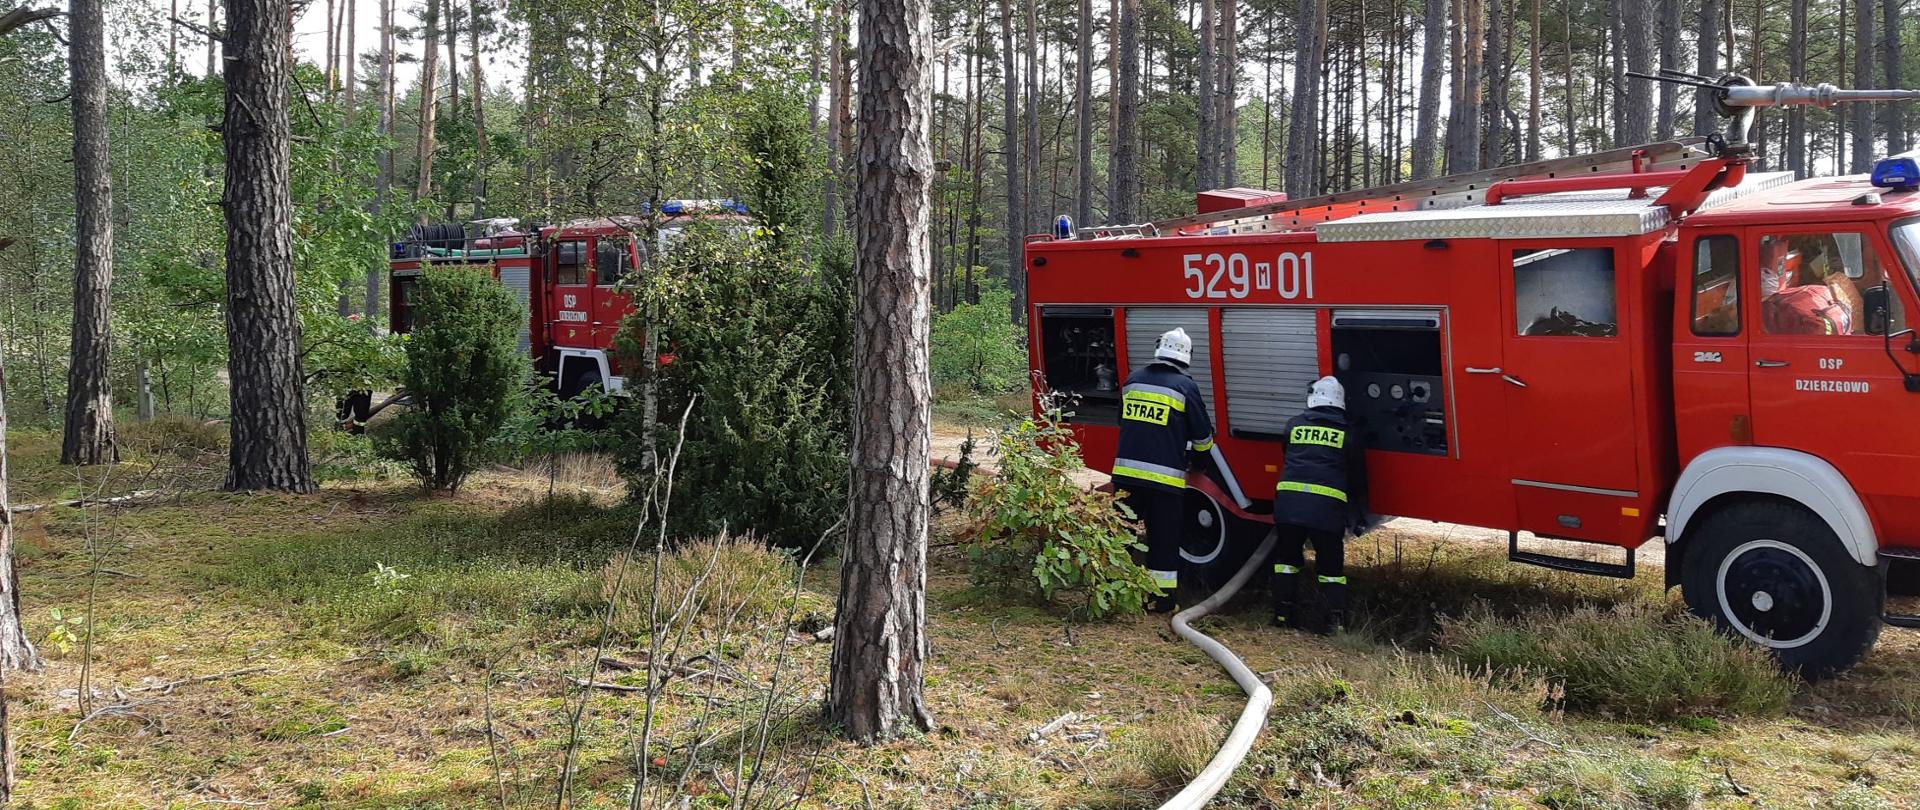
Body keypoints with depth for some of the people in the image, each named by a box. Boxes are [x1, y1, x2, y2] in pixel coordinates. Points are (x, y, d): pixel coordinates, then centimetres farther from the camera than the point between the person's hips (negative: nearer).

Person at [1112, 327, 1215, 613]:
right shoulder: (1185, 386, -4)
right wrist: (1201, 447, 27)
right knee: (1164, 539, 6)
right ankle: (1163, 597, 10)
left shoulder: (1132, 380, 9)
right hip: (1164, 476, -3)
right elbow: (1203, 436, 3)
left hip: (1127, 470, 4)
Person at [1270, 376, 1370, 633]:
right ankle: (1336, 619, 3)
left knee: (1288, 556, 16)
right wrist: (1360, 517, 23)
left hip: (1288, 499, 1)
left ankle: (1283, 613, 16)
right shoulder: (1348, 435, 9)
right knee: (1331, 564, 9)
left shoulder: (1294, 426, 13)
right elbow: (1358, 480, 14)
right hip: (1328, 505, -1)